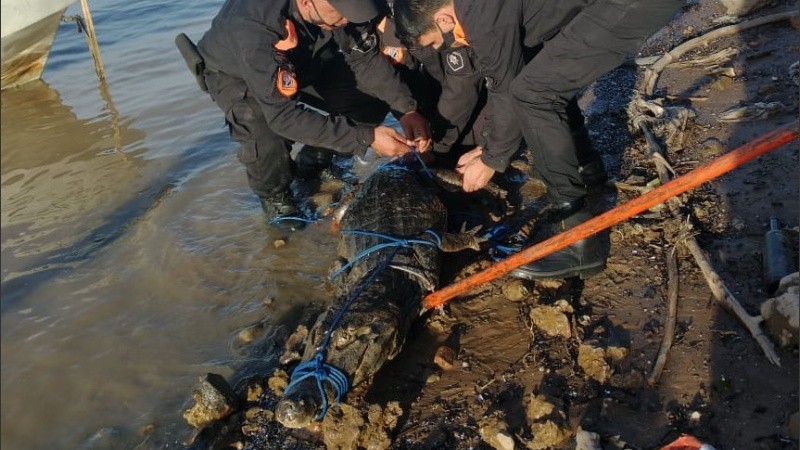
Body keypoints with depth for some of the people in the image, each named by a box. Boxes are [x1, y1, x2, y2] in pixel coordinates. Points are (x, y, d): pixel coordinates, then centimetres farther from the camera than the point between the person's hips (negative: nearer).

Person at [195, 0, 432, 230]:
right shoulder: (254, 29, -43)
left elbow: (365, 58, -15)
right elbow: (283, 114, -43)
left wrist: (406, 110, -25)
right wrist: (366, 137, -44)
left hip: (302, 63, 5)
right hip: (234, 73, -5)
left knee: (374, 98, -9)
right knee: (267, 144, -34)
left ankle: (314, 162, 13)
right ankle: (273, 194, 2)